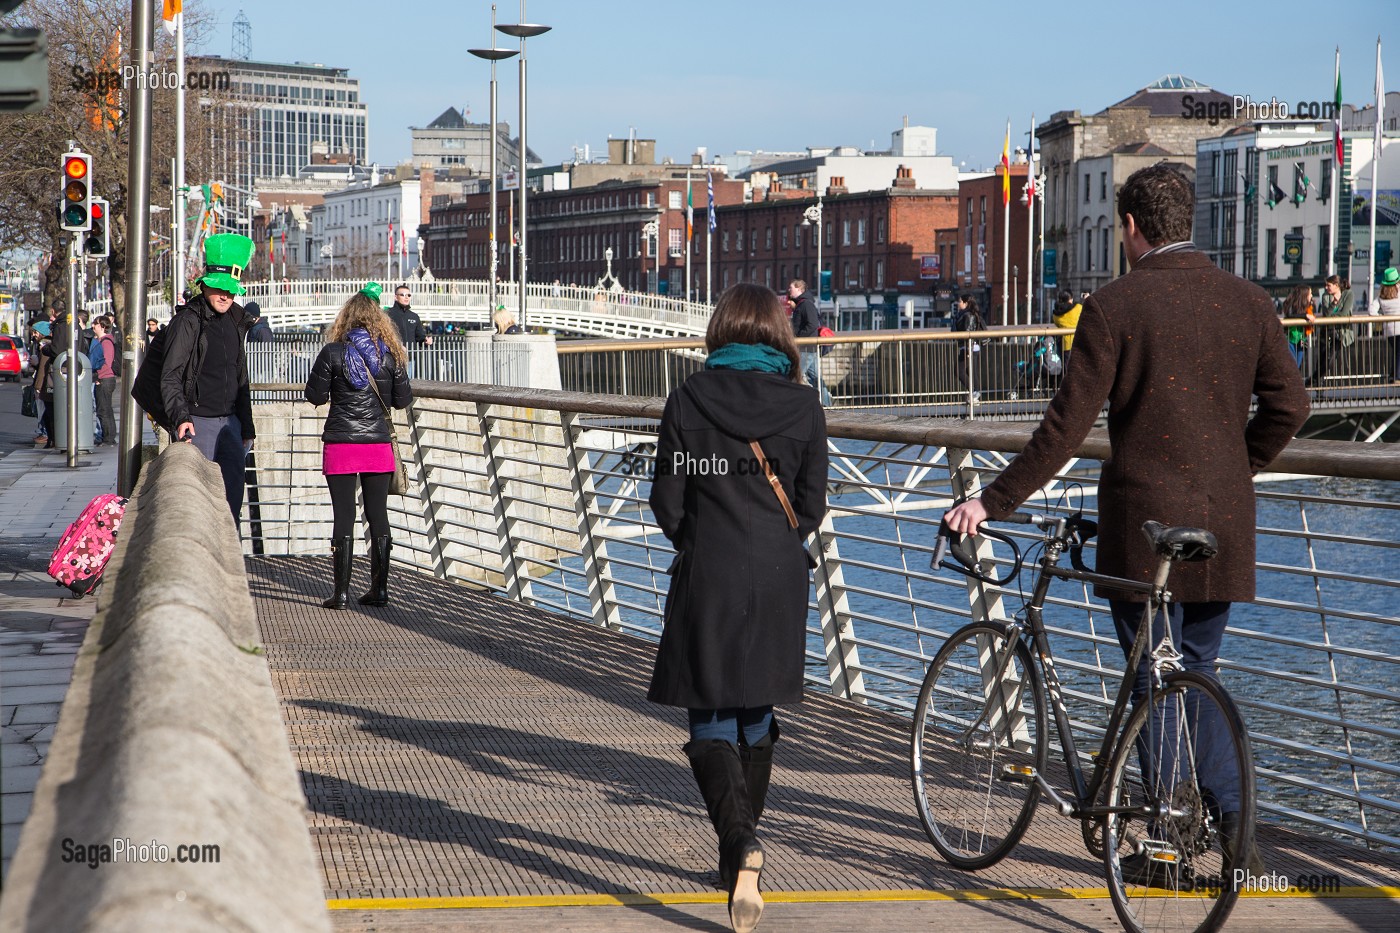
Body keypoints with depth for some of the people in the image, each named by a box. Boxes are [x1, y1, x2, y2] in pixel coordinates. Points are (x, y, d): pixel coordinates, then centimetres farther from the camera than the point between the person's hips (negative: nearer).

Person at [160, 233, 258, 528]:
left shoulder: (235, 322, 15)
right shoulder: (188, 322, -6)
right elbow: (170, 376, -11)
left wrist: (247, 427, 20)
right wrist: (181, 417, -24)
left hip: (230, 422, 7)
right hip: (199, 422, -7)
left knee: (233, 493, 5)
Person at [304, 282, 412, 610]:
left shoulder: (333, 353, -7)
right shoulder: (390, 355, 0)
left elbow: (315, 396, -2)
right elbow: (402, 399, 4)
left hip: (341, 445, -2)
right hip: (378, 445, 2)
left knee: (344, 517, 0)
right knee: (378, 515, 9)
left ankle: (342, 592, 0)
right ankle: (379, 589, 13)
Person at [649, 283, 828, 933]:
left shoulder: (689, 399, -5)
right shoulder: (802, 404, 0)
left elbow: (668, 500, -2)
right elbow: (812, 506, 2)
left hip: (708, 576, -2)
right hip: (779, 577, 3)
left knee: (711, 720, 3)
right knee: (757, 714, 18)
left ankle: (742, 844, -20)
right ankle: (740, 853, 26)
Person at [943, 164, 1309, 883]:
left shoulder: (1115, 305, -9)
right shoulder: (1248, 301, 5)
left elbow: (1068, 424, -12)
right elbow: (1289, 406, 6)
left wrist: (993, 502, -6)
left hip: (1143, 520, -5)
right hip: (1224, 525, 5)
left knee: (1156, 687, 4)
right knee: (1195, 676, 18)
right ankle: (1233, 822, 9)